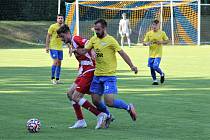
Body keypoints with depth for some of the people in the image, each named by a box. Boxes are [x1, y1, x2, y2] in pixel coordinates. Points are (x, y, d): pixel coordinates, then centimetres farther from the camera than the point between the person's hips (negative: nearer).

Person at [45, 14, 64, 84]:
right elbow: (48, 36, -5)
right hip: (53, 47, -5)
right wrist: (47, 46, -11)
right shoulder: (53, 26, -6)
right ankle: (52, 78, -3)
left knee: (59, 63, 6)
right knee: (55, 62, -14)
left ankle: (57, 79, 14)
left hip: (60, 48, 5)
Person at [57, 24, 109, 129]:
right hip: (84, 72, 10)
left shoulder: (75, 39, -9)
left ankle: (100, 115, -10)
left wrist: (92, 51, -43)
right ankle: (81, 121, 11)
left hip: (89, 71, -10)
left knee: (76, 97, -11)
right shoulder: (72, 44, 20)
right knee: (70, 94, 11)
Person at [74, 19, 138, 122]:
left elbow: (122, 53, -12)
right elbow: (84, 51, 7)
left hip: (109, 76, -7)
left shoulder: (110, 40, -11)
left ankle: (129, 107, 10)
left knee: (109, 102, -15)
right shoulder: (94, 39, 8)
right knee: (95, 101, 7)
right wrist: (76, 50, -14)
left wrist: (132, 66, -20)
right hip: (97, 75, 7)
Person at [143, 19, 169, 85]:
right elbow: (144, 42, 4)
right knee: (151, 68, 4)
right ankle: (155, 80, 20)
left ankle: (162, 74, 13)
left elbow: (167, 41, 9)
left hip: (158, 53, -3)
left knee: (155, 67, -16)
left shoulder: (162, 33, -2)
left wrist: (161, 42, -11)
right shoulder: (149, 33, 2)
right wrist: (147, 43, -19)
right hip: (151, 54, 3)